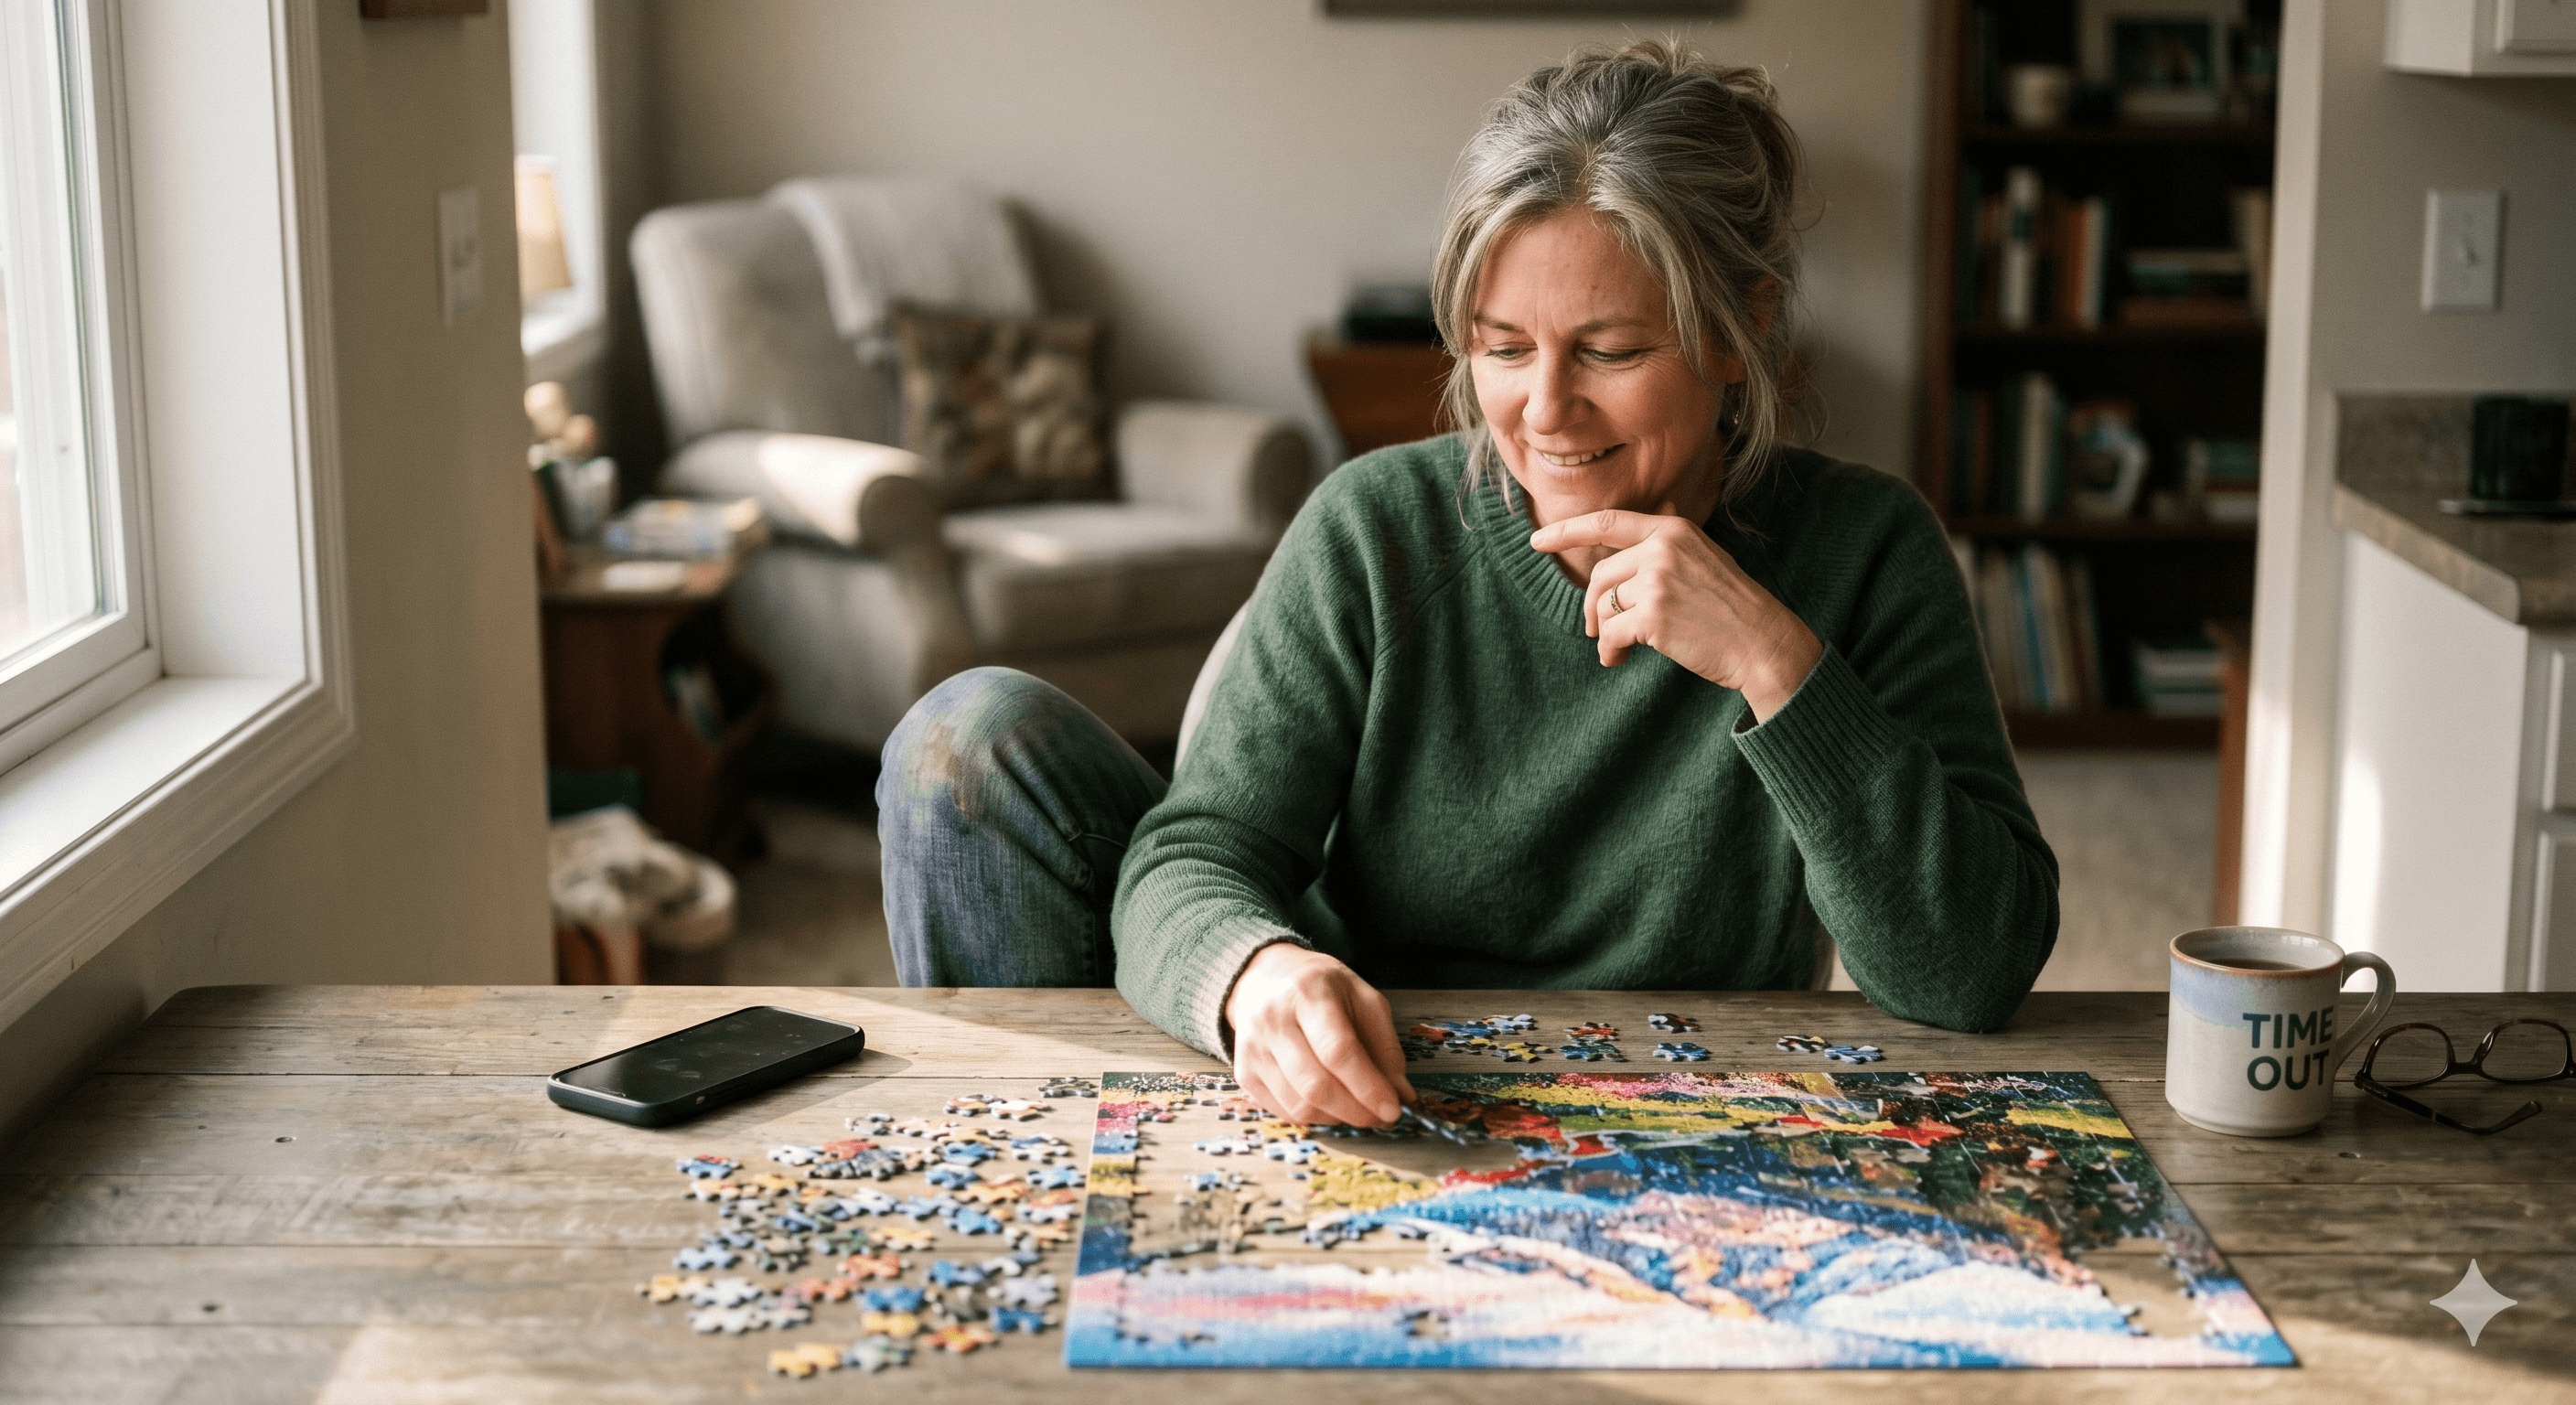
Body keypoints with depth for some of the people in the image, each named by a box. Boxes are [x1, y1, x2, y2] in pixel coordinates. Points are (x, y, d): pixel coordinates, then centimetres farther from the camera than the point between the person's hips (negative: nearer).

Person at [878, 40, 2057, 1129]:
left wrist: (1775, 663, -26)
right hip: (1343, 1109, 2)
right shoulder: (1377, 529, -6)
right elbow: (1196, 855, -12)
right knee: (978, 734, -14)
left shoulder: (1862, 550, -9)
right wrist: (1255, 973, -36)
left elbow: (1973, 976, -17)